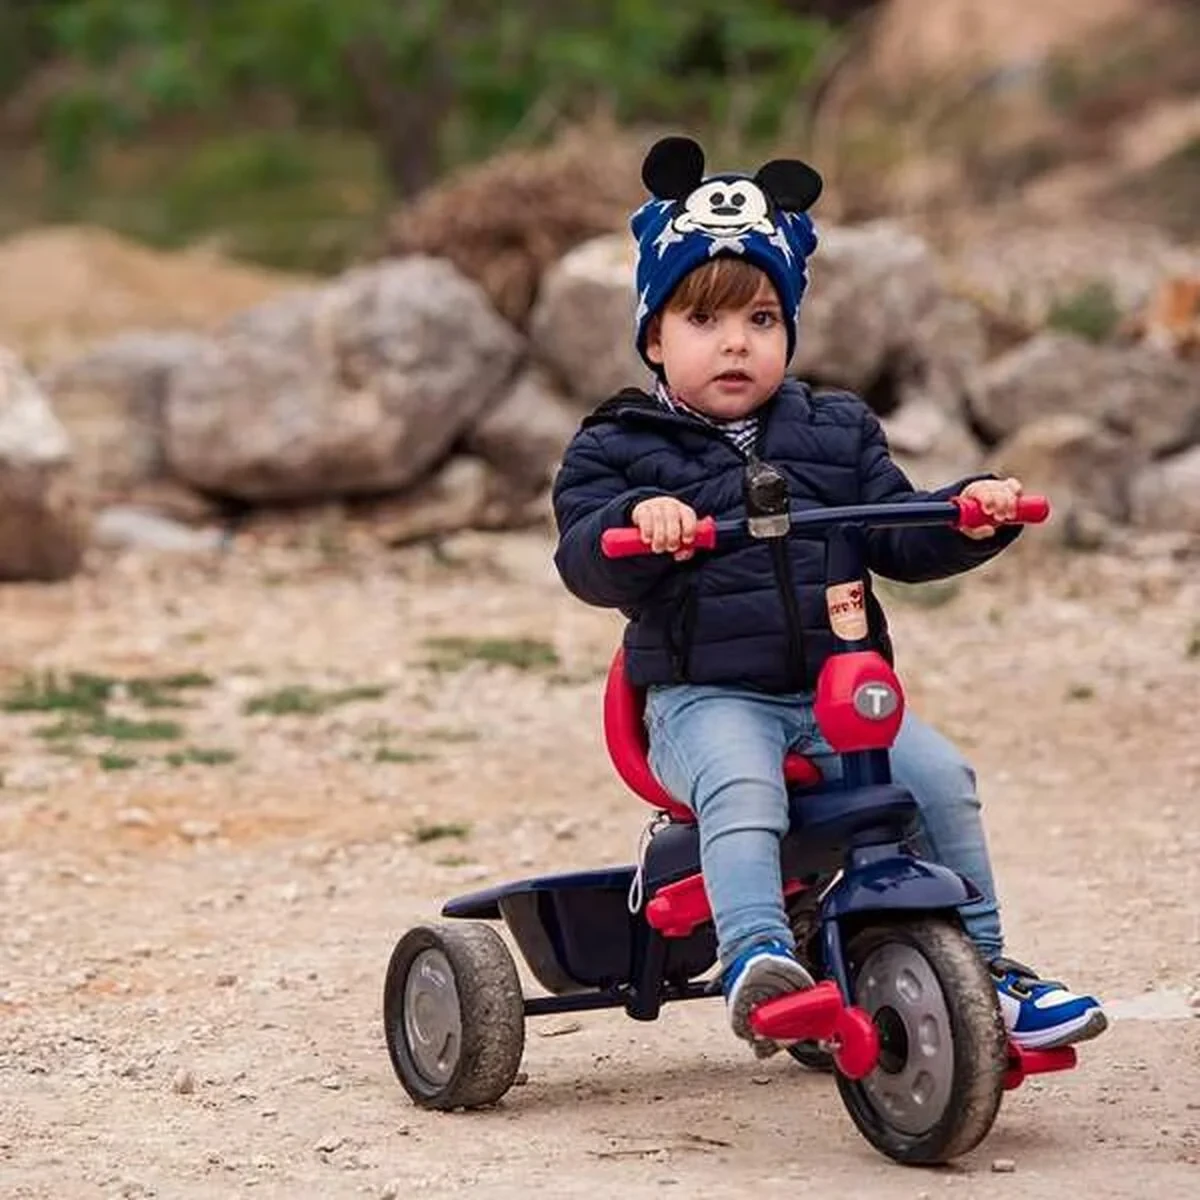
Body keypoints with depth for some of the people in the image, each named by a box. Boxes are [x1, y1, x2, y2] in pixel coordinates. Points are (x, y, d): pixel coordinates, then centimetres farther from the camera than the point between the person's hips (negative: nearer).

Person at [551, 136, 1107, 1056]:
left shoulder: (837, 432, 16)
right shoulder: (619, 450, 5)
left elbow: (897, 538, 13)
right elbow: (585, 560, -9)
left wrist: (969, 514, -7)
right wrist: (636, 521, -31)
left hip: (837, 686, 4)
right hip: (706, 696, -4)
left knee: (938, 772, -15)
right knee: (740, 784, -35)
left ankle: (984, 965, -3)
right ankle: (755, 952, -48)